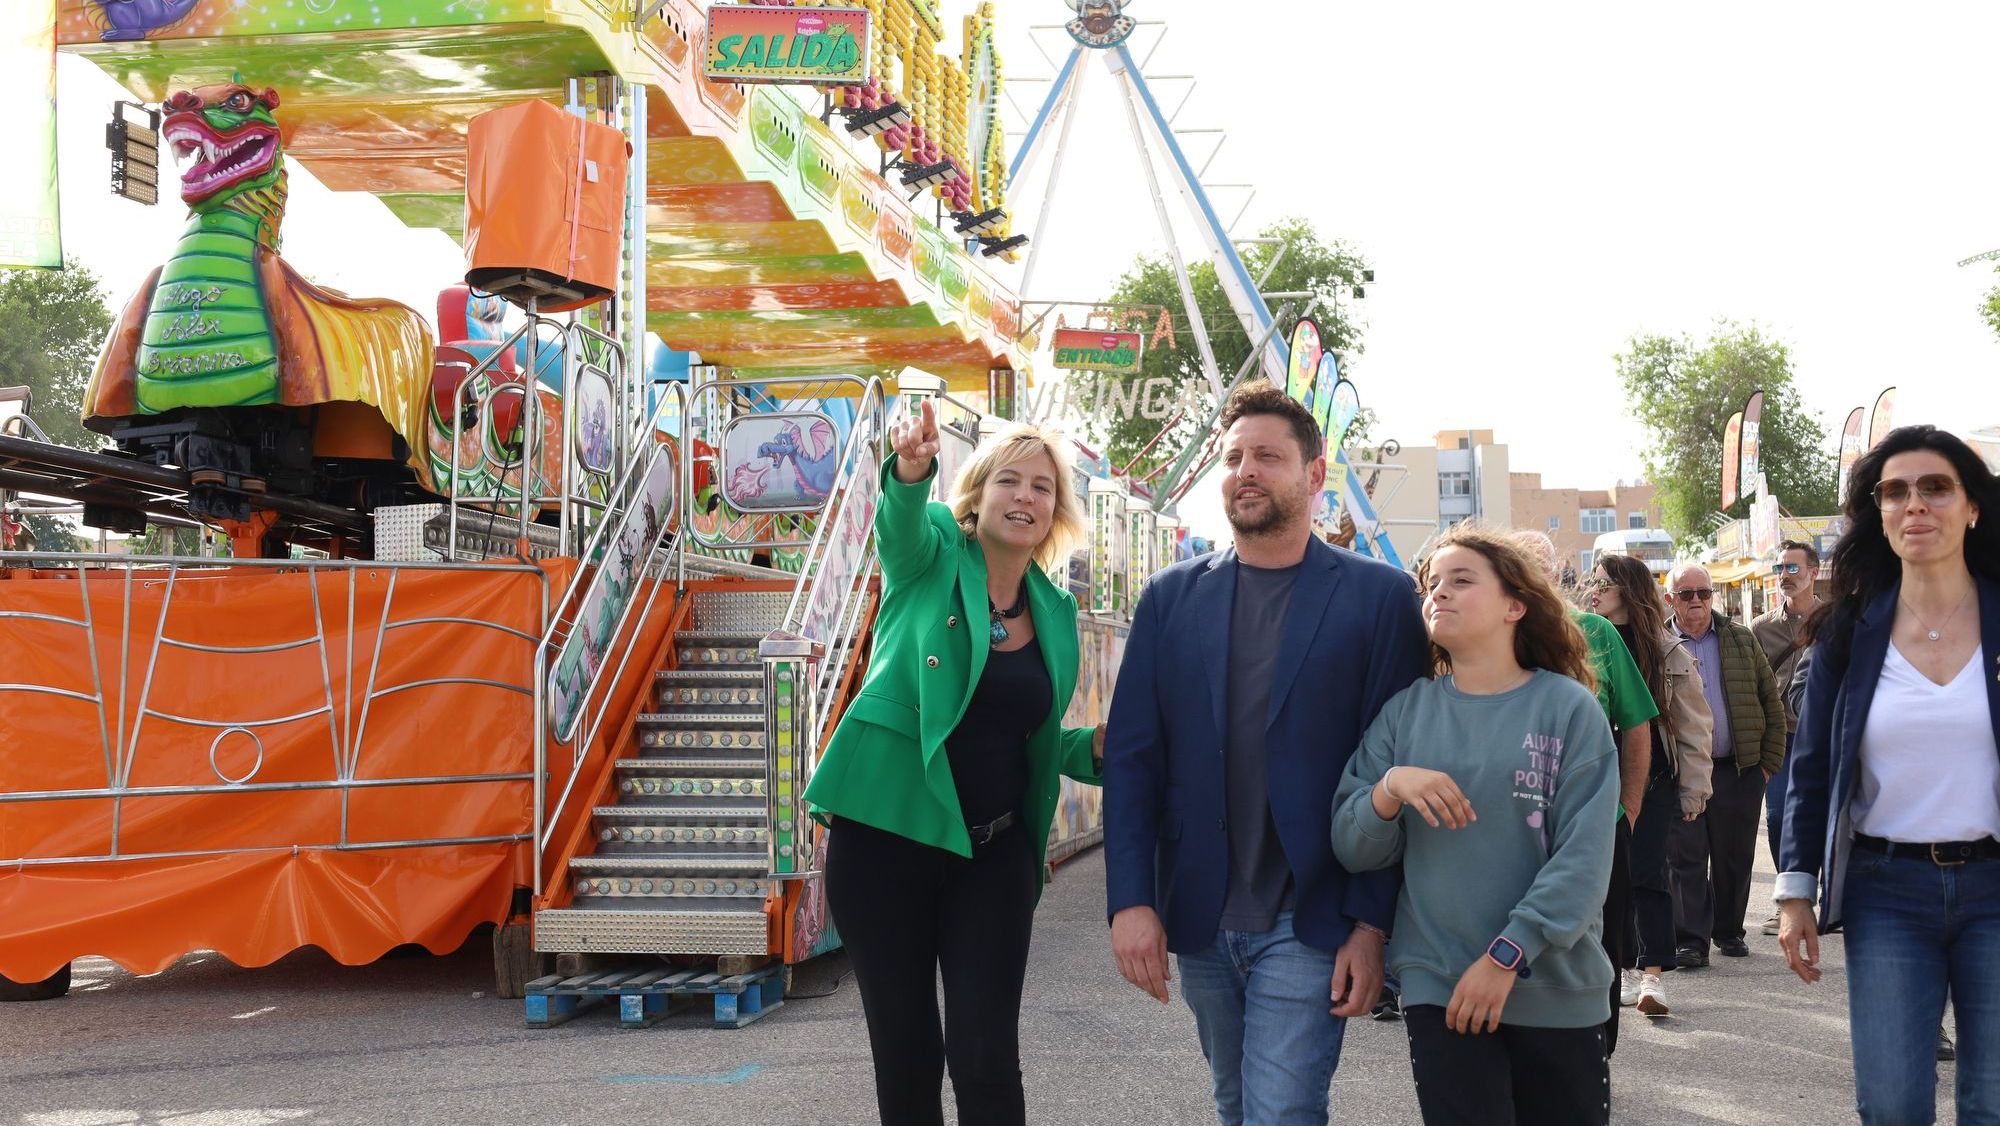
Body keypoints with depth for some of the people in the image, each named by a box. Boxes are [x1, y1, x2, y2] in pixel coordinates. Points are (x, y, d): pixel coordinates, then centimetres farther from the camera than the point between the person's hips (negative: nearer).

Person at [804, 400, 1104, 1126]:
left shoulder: (1055, 611, 10)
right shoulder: (931, 554, -1)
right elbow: (899, 521, -26)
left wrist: (1094, 748, 0)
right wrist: (910, 471, -49)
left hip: (992, 852, 3)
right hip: (884, 835, -3)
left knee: (985, 1056, -4)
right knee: (904, 1051, 6)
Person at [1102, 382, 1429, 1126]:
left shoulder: (1378, 596, -2)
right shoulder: (1172, 598, 7)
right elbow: (1131, 758, 3)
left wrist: (1373, 924, -9)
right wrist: (1130, 900, -6)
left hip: (1309, 924, -4)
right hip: (1198, 923, 4)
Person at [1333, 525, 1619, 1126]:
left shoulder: (1568, 708, -4)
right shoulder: (1407, 710, 4)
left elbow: (1583, 856, -9)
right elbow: (1352, 848, 2)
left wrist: (1506, 957, -16)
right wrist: (1389, 787, -17)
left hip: (1557, 990, -1)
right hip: (1438, 988, 1)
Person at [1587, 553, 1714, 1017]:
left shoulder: (1668, 650, -1)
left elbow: (1693, 724, 2)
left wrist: (1694, 789, -1)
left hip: (1653, 780, -3)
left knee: (1647, 872, -9)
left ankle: (1652, 972, -8)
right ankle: (1626, 968, 17)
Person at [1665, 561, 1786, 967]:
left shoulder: (1741, 639, 8)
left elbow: (1771, 702, 10)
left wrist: (1769, 762, 4)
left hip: (1739, 769, 2)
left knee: (1734, 857, 10)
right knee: (1686, 858, -2)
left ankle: (1728, 930, 25)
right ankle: (1691, 940, 2)